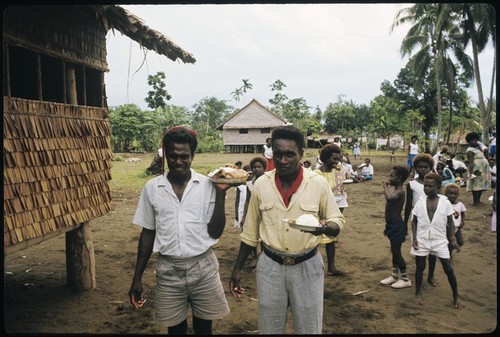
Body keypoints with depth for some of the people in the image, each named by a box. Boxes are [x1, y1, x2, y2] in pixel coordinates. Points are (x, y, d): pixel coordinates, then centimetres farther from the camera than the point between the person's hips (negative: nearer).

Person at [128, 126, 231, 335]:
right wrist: (137, 278, 6)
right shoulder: (152, 188, -2)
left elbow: (215, 232, -6)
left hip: (203, 267, 0)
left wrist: (221, 193, -15)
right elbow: (148, 233, 6)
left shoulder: (207, 185, -6)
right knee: (175, 327, 14)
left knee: (203, 326, 16)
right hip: (168, 270, 1)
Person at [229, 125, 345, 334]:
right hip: (270, 266, 1)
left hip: (307, 266, -1)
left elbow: (337, 221, -1)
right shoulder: (261, 184, -5)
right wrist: (237, 268, 6)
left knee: (309, 328, 13)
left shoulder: (318, 183, -10)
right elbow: (250, 231, 4)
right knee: (270, 328, 15)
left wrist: (326, 227, -25)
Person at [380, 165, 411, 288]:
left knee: (397, 251, -1)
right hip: (392, 225, 10)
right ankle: (395, 275, 29)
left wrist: (385, 186, -26)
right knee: (394, 251, 17)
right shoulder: (395, 190, 11)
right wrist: (387, 226, 22)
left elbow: (389, 198, -44)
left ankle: (405, 279, 11)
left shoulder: (399, 191, -20)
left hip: (397, 226, -10)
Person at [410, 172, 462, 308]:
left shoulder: (445, 202, -5)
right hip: (422, 240, 1)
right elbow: (414, 221, 4)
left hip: (440, 240, -1)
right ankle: (418, 293, 25)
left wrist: (453, 239, -5)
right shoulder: (420, 202, -3)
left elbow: (450, 222, 2)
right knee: (420, 266, 9)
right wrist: (414, 238, -4)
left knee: (448, 268, 2)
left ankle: (456, 296, 19)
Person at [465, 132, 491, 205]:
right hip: (476, 170, -9)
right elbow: (471, 162, -21)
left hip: (483, 170, 9)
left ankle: (478, 200, 18)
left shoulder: (477, 147, 16)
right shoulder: (470, 150, -11)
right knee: (476, 185, -10)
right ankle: (475, 202, -7)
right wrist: (471, 172, -28)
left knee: (481, 185, 11)